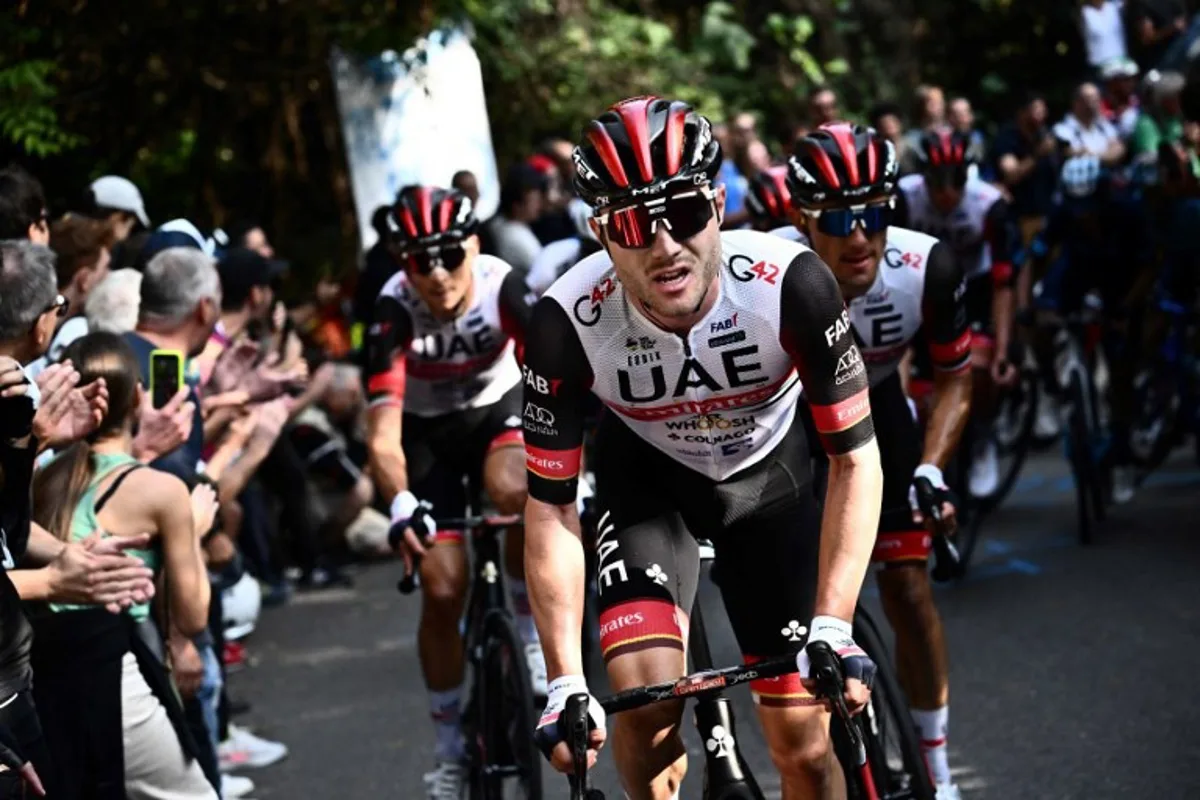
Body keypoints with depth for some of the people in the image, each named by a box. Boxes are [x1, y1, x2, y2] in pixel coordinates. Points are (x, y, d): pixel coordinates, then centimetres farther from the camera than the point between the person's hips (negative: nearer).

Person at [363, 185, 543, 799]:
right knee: (443, 591, -8)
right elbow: (383, 431, -34)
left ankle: (533, 635, -11)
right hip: (429, 432, 0)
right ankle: (449, 748, 11)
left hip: (500, 410, 0)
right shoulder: (394, 310, -27)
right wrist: (401, 504, -50)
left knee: (514, 491, -35)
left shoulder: (503, 287, -26)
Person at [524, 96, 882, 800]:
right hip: (645, 477, 0)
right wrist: (566, 684, -26)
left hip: (767, 474, 0)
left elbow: (855, 458, -24)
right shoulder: (568, 322, -32)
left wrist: (833, 629, -32)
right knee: (645, 694, -24)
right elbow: (551, 505, -22)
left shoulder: (792, 284, -33)